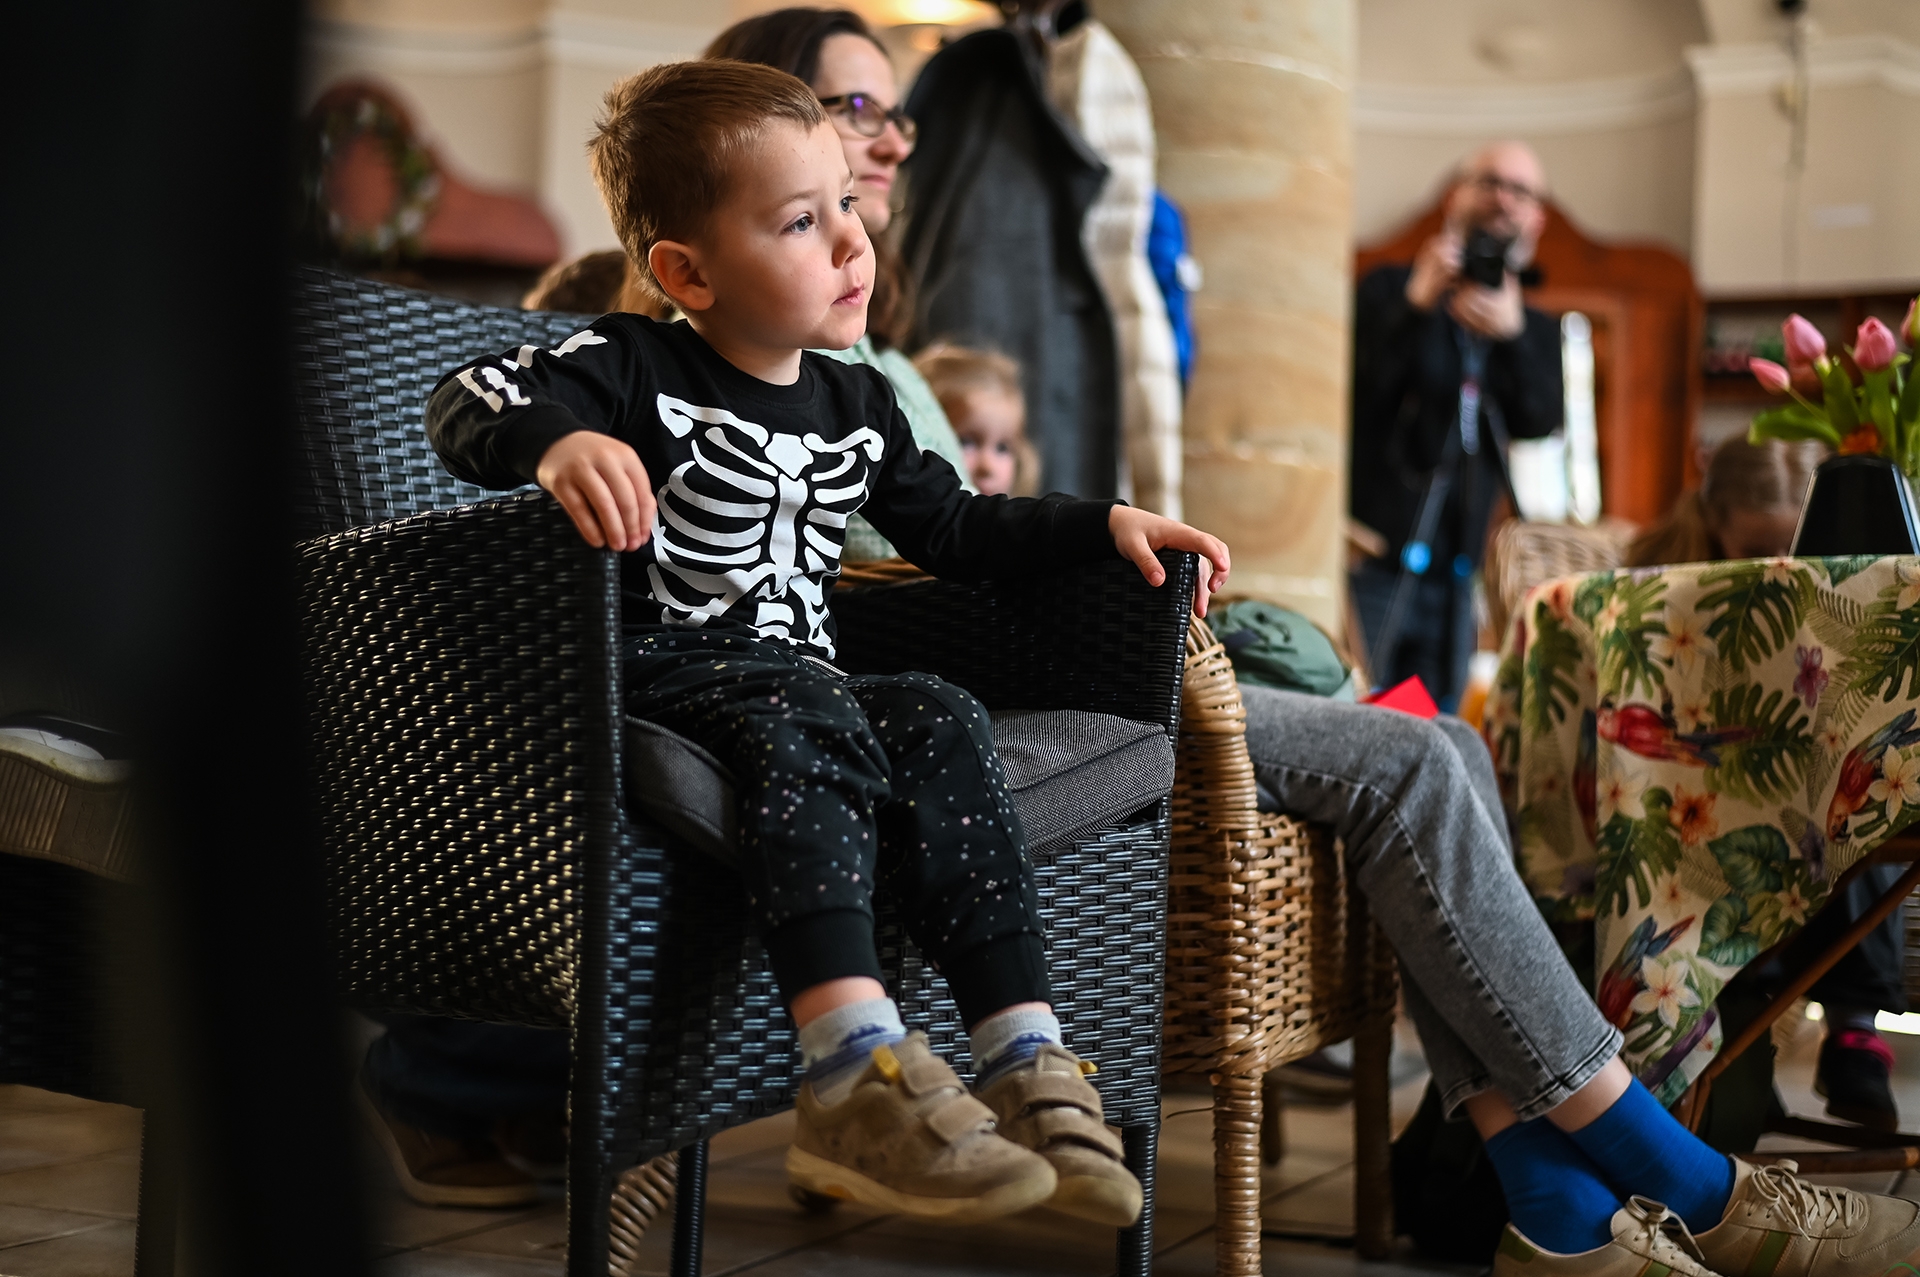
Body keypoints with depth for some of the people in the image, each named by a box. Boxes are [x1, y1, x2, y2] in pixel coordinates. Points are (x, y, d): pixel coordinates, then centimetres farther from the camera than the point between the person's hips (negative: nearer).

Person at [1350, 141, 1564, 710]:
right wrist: (1417, 305, -27)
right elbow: (1357, 391, -13)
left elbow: (1540, 421, -5)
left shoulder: (1533, 329, 15)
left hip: (1455, 572, 4)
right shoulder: (1390, 290, 5)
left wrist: (1512, 333, -24)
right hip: (1373, 561, -4)